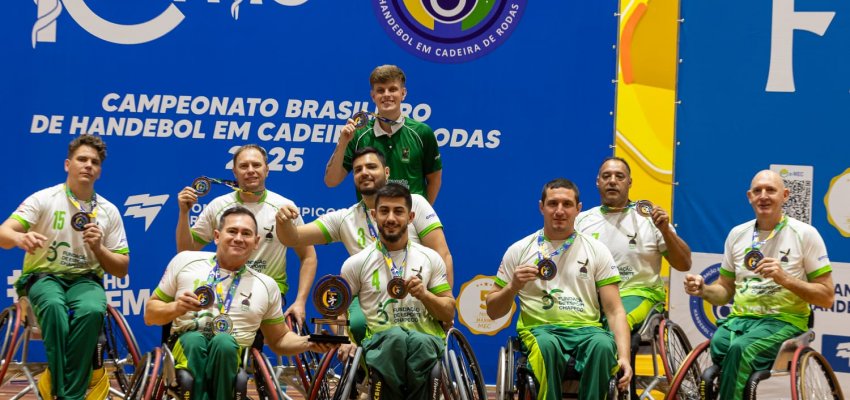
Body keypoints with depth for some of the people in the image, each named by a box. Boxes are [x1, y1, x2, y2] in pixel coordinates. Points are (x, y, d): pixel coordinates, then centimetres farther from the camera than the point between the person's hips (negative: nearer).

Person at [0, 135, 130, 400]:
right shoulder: (44, 199, -3)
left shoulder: (109, 211, 5)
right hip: (43, 276, -2)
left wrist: (98, 248, -12)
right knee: (53, 306, -39)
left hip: (85, 279, 2)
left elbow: (121, 270, 7)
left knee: (92, 311, -35)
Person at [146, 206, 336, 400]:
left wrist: (308, 342, 0)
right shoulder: (185, 261, 9)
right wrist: (175, 308, -7)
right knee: (194, 339, -35)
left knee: (224, 342, -34)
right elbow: (149, 315, 15)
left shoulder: (267, 285, 12)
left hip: (232, 356, 0)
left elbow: (278, 340, 20)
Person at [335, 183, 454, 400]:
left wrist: (424, 295, -6)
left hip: (425, 339, 1)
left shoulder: (431, 259, 12)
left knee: (419, 342, -37)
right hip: (379, 341, 0)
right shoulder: (356, 263, 10)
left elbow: (449, 314, 14)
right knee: (395, 336, -38)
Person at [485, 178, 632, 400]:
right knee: (547, 345, -37)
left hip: (586, 329, 1)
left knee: (603, 345, -35)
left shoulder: (597, 250, 11)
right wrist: (513, 287, -7)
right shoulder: (519, 251, 11)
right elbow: (493, 311, 14)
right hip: (539, 329, -1)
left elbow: (615, 311, 6)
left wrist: (624, 356, -10)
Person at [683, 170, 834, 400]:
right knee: (718, 345, -32)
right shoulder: (737, 234, 13)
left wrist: (786, 279, -15)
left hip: (784, 320, -3)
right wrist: (703, 290, -2)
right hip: (740, 317, 3)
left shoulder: (805, 234, 0)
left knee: (740, 349, -34)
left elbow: (827, 298, -1)